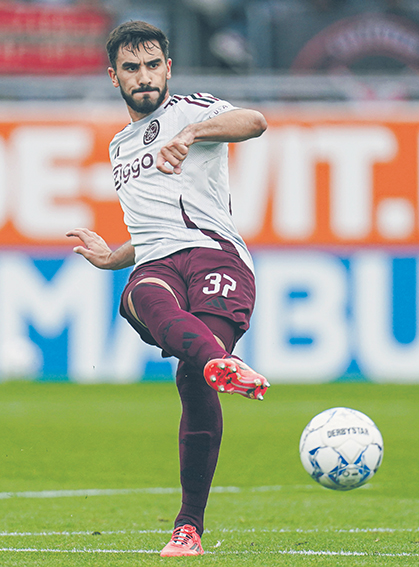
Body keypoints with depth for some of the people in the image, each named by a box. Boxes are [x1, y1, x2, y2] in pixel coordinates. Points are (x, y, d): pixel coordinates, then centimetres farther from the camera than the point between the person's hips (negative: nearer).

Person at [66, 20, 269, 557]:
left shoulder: (188, 110, 14)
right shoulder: (120, 147, 36)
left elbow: (252, 122, -9)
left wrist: (191, 133, -23)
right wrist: (109, 258, 42)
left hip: (214, 253, -4)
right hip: (155, 266, 4)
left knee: (193, 379, -28)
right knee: (147, 296, -38)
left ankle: (190, 523, -20)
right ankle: (220, 362, -69)